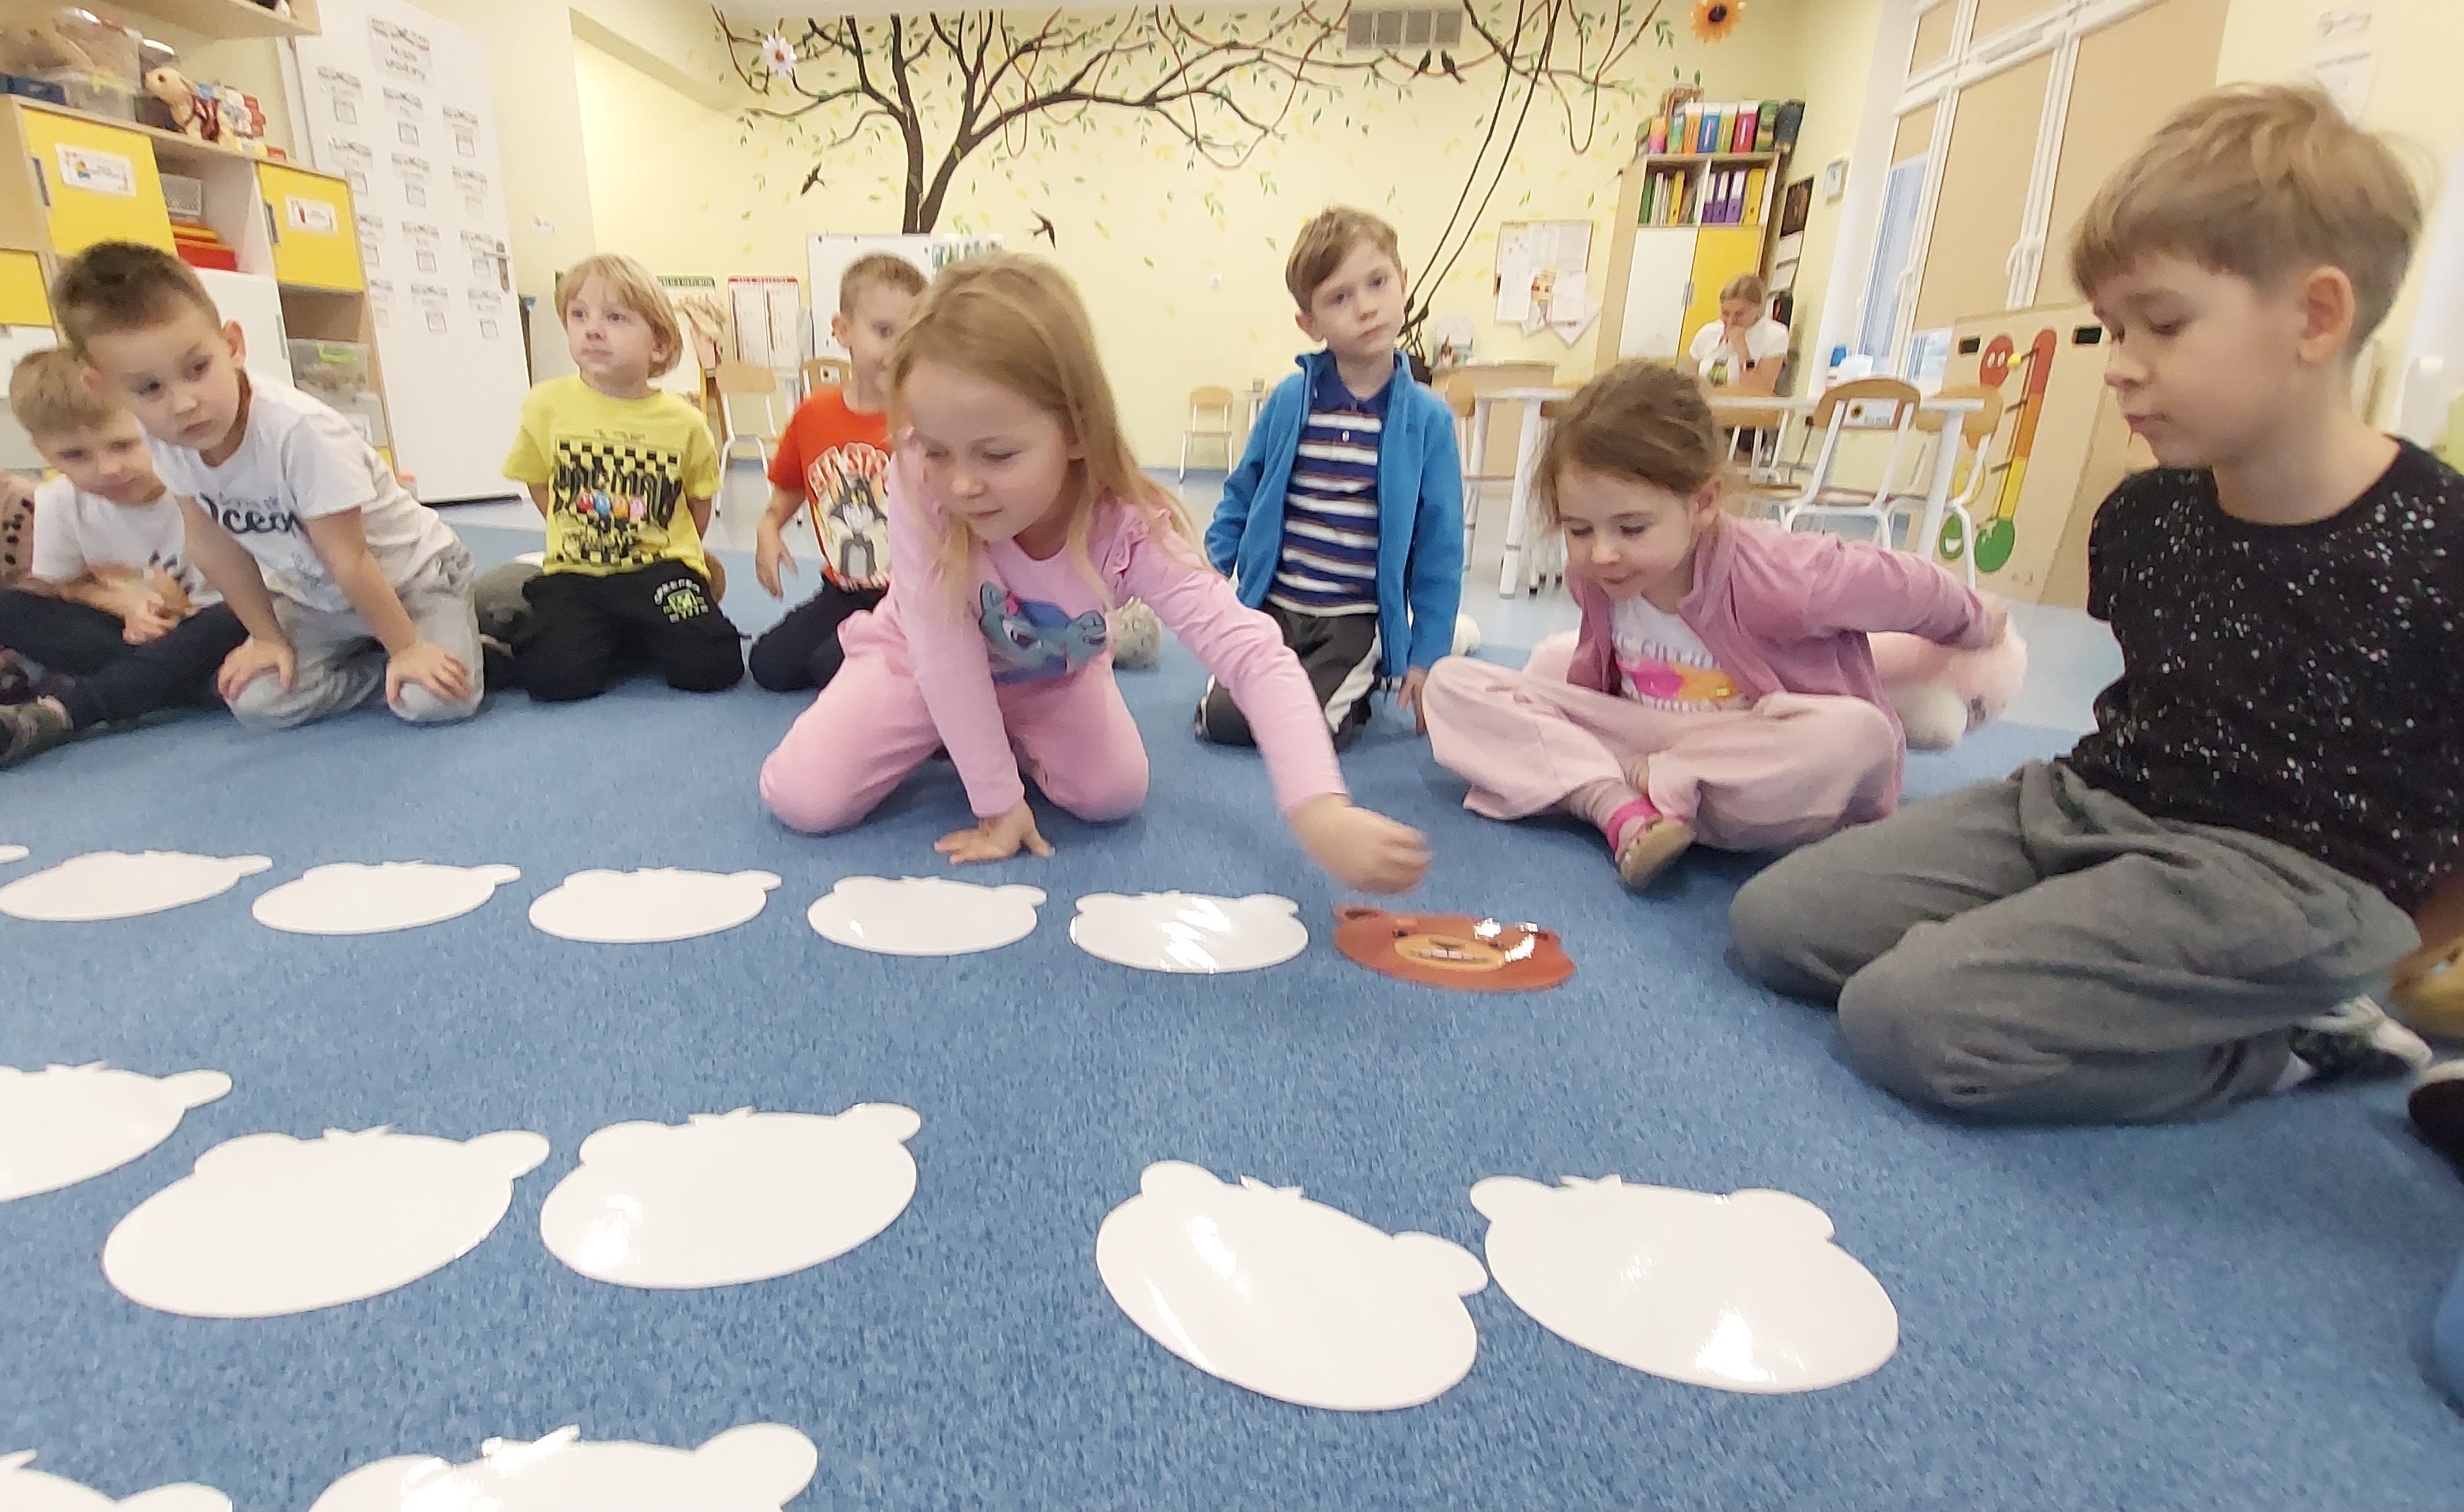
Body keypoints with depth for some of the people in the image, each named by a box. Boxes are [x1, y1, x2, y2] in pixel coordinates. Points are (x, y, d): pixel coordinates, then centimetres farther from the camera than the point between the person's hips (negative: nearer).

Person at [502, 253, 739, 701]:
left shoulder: (684, 421, -5)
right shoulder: (547, 405, -3)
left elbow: (699, 502, 8)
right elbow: (539, 485, 11)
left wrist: (662, 551, 4)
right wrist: (584, 538, 8)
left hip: (663, 568, 0)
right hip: (575, 573, 1)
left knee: (713, 667, -19)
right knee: (551, 676, -20)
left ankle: (650, 635, 16)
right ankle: (622, 641, 13)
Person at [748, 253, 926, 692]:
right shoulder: (812, 415, 3)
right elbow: (789, 489, 18)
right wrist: (769, 529, 2)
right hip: (842, 592, 5)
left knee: (833, 667, -22)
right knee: (769, 664, -3)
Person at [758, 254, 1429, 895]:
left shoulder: (1128, 527, -37)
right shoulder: (918, 483, -37)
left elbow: (1255, 653, -44)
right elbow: (945, 650, -30)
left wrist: (1321, 811, -58)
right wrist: (997, 799, -25)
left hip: (1051, 677, 1)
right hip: (924, 662, 0)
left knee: (1115, 794, -19)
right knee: (803, 799, -14)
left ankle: (1009, 738, 13)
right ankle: (954, 737, 15)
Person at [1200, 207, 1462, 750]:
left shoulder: (1427, 417, -7)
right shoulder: (1290, 400, -3)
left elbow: (1440, 547, -4)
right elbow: (1241, 496, 9)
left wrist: (1428, 655, -3)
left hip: (1356, 618, -2)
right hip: (1271, 605, 2)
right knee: (1220, 719, -10)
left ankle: (1355, 690, 15)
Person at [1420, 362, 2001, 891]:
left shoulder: (1775, 573, -26)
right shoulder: (1592, 575, -12)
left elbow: (1914, 587, -7)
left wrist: (1977, 629, 11)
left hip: (1762, 765, -3)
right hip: (1645, 738, 4)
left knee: (1856, 736, -40)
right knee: (1452, 682, -13)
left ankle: (1646, 783, -19)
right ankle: (1622, 811, -28)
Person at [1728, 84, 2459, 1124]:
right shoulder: (2141, 516, 5)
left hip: (2281, 877, -7)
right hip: (2089, 804, 7)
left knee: (1906, 1016, -26)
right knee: (1772, 922, -4)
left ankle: (2286, 1039, -1)